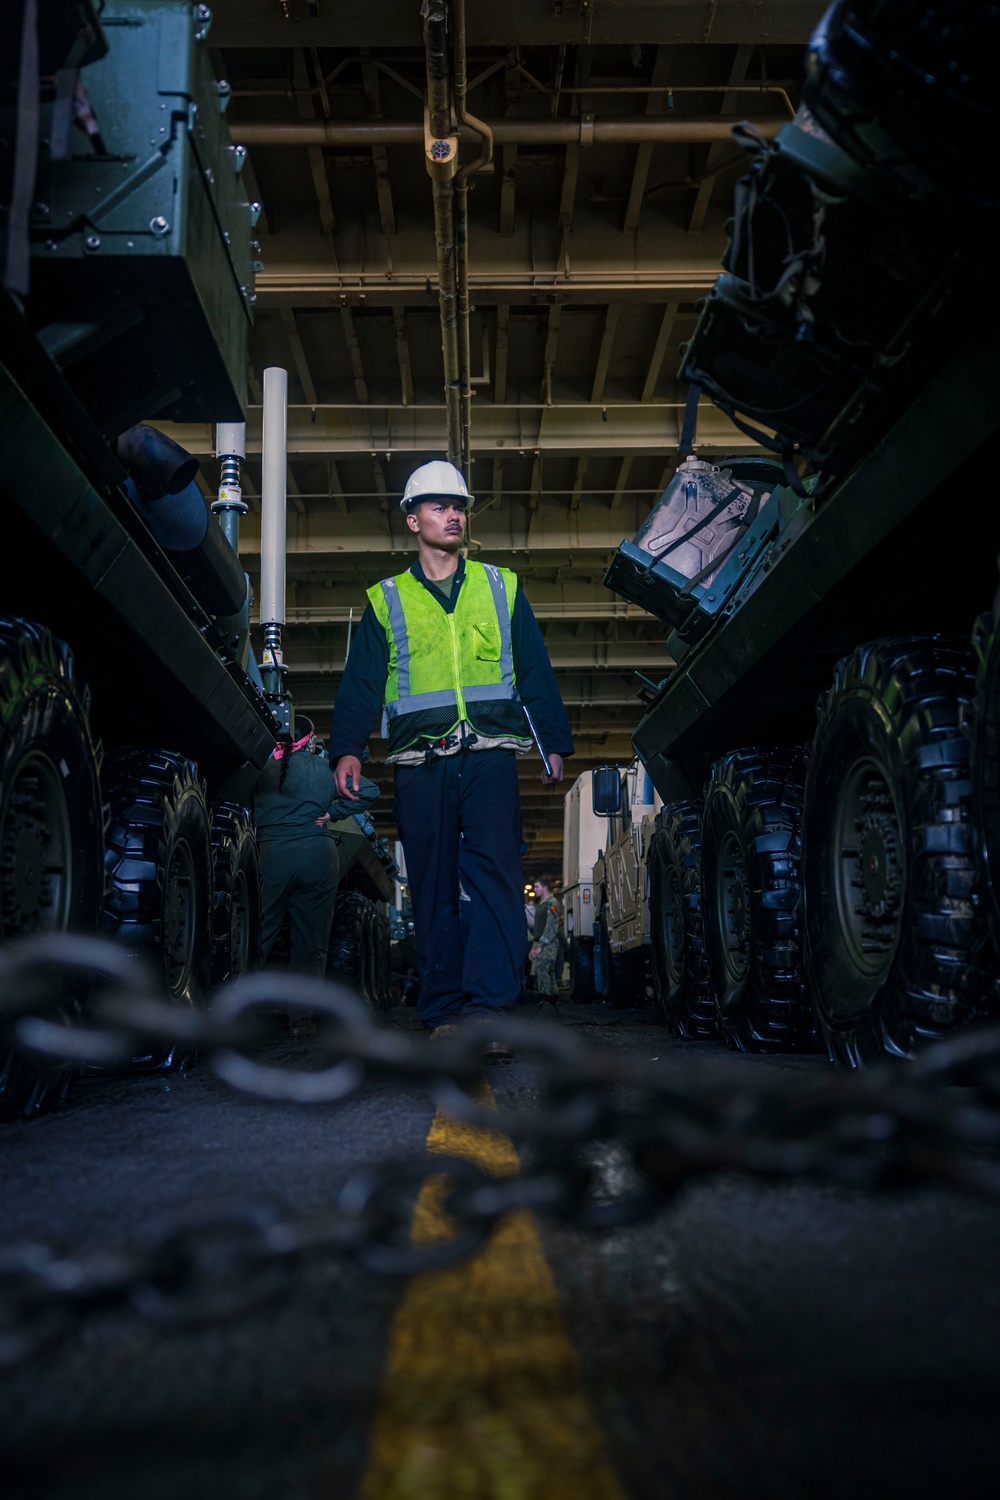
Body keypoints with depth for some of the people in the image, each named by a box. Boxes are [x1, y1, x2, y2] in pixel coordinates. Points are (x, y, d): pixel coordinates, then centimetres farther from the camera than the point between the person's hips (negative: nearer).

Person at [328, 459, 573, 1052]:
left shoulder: (500, 587, 17)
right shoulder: (387, 600, 16)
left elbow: (536, 670, 17)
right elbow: (361, 682, 11)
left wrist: (555, 742, 11)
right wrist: (348, 749, -2)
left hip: (489, 756, -1)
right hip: (420, 763, 1)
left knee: (495, 870, -16)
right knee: (433, 890, 1)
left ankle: (487, 1006, -22)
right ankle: (444, 1011, 7)